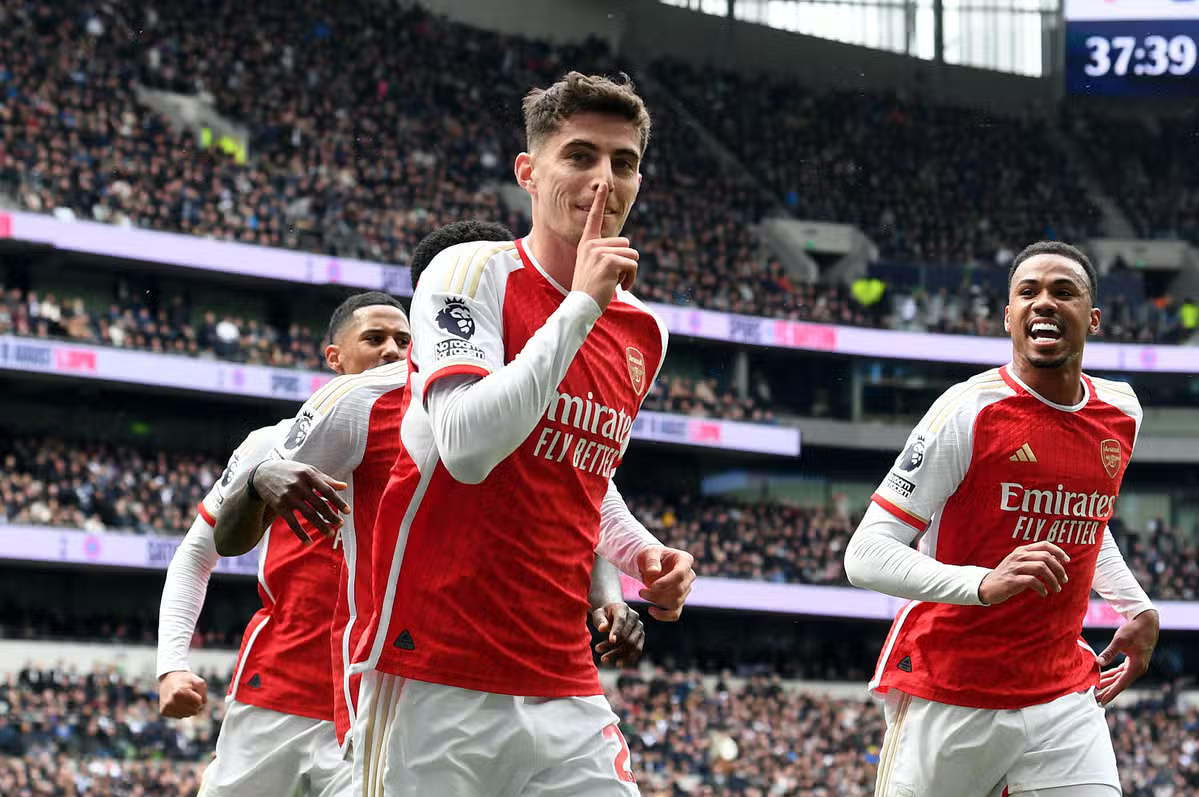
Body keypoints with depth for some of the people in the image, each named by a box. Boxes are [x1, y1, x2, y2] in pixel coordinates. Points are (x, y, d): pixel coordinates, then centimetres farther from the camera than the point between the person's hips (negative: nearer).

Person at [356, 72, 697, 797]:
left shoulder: (643, 331, 13)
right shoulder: (474, 273, -6)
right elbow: (468, 448, -23)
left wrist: (640, 553, 10)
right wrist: (582, 305, -18)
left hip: (563, 691, 6)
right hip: (437, 676, -6)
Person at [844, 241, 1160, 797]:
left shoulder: (1121, 412, 7)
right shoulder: (969, 411, -13)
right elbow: (865, 556, -17)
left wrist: (1137, 607, 18)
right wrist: (983, 584, -31)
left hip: (1062, 697, 5)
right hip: (948, 700, -5)